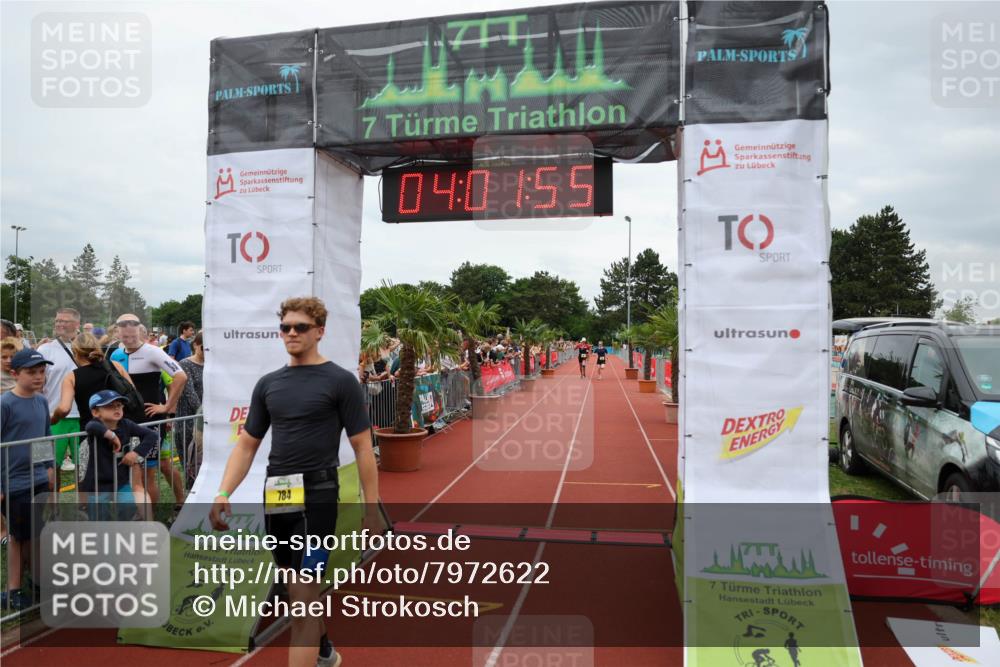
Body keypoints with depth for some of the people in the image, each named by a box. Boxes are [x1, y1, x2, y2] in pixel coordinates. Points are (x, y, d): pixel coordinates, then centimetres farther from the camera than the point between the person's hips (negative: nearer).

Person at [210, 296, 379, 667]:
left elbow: (362, 447, -6)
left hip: (317, 497, -6)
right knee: (298, 590, 20)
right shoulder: (268, 384, 10)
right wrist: (223, 494, -1)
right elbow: (246, 445, 12)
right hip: (275, 497, 6)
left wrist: (372, 509, -8)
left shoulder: (341, 381, -5)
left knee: (303, 595, -7)